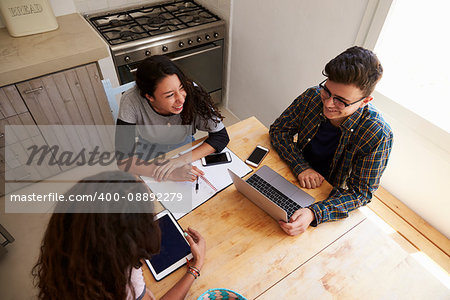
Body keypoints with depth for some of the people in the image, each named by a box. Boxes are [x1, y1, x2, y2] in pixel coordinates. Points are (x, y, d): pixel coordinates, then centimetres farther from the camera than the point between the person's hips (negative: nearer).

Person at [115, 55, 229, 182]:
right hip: (149, 158, -1)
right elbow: (123, 159, -29)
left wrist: (183, 159, -35)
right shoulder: (131, 101, -31)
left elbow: (221, 136, -22)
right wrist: (169, 174, -42)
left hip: (185, 150, 1)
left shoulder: (191, 92, -29)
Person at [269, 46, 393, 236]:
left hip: (330, 196, 0)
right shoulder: (312, 97, -16)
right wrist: (302, 167, -24)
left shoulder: (378, 136, -24)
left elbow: (360, 192, -22)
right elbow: (278, 130, -7)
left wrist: (314, 213, -40)